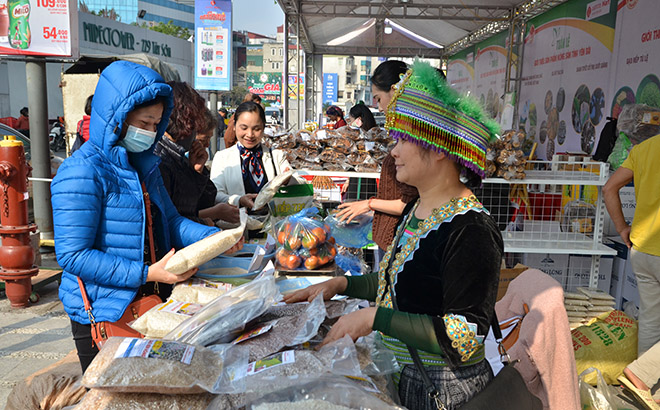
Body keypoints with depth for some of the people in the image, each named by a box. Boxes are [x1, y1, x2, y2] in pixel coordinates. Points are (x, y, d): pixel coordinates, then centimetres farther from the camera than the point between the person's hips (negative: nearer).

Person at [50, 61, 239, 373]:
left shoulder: (143, 165, 8)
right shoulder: (81, 173, -19)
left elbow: (170, 220, 11)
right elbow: (73, 255, -22)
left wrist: (214, 237, -5)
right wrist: (147, 274, -26)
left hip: (149, 304, 8)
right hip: (101, 313, -7)